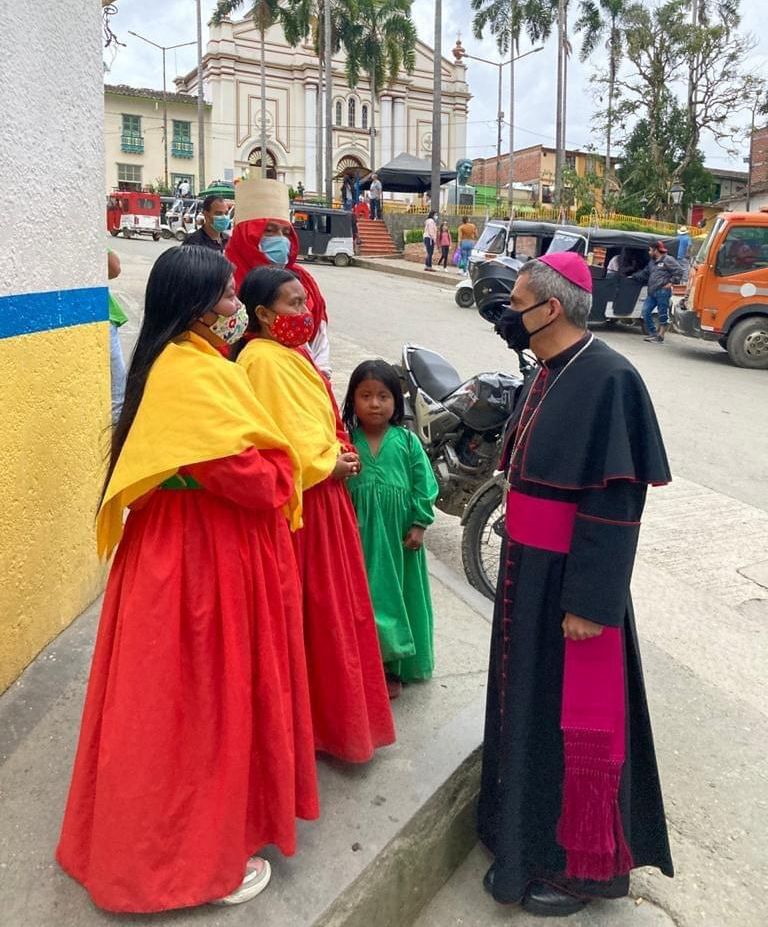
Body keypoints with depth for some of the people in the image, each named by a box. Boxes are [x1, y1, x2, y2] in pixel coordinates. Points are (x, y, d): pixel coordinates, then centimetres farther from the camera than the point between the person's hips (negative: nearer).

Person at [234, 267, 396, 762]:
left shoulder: (288, 354, 12)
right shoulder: (265, 360, -19)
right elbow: (285, 439, -24)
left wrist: (341, 457, 2)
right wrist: (330, 465, -10)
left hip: (320, 489, 10)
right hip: (299, 500, -10)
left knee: (328, 603, 20)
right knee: (308, 606, 3)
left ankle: (331, 708, 36)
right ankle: (320, 717, 19)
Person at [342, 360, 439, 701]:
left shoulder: (407, 441, -3)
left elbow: (423, 486, 0)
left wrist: (419, 526, -3)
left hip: (397, 537, 1)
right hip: (359, 536, 0)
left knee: (395, 594, 11)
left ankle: (393, 667, 25)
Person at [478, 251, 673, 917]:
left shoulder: (608, 380, -20)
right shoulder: (552, 373, 7)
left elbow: (614, 502, -22)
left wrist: (588, 602, -21)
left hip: (568, 577, -9)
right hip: (528, 566, 9)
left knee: (574, 717, 6)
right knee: (528, 701, 19)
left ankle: (584, 865, 27)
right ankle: (530, 832, 39)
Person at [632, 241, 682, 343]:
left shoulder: (668, 260, -4)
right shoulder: (652, 262, 22)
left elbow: (679, 271, -10)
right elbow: (644, 273, 33)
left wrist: (671, 282, -12)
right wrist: (633, 276, 31)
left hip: (662, 292, -9)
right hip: (652, 293, 9)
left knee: (663, 315, -3)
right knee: (645, 311, 4)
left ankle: (660, 336, 0)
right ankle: (653, 333, 13)